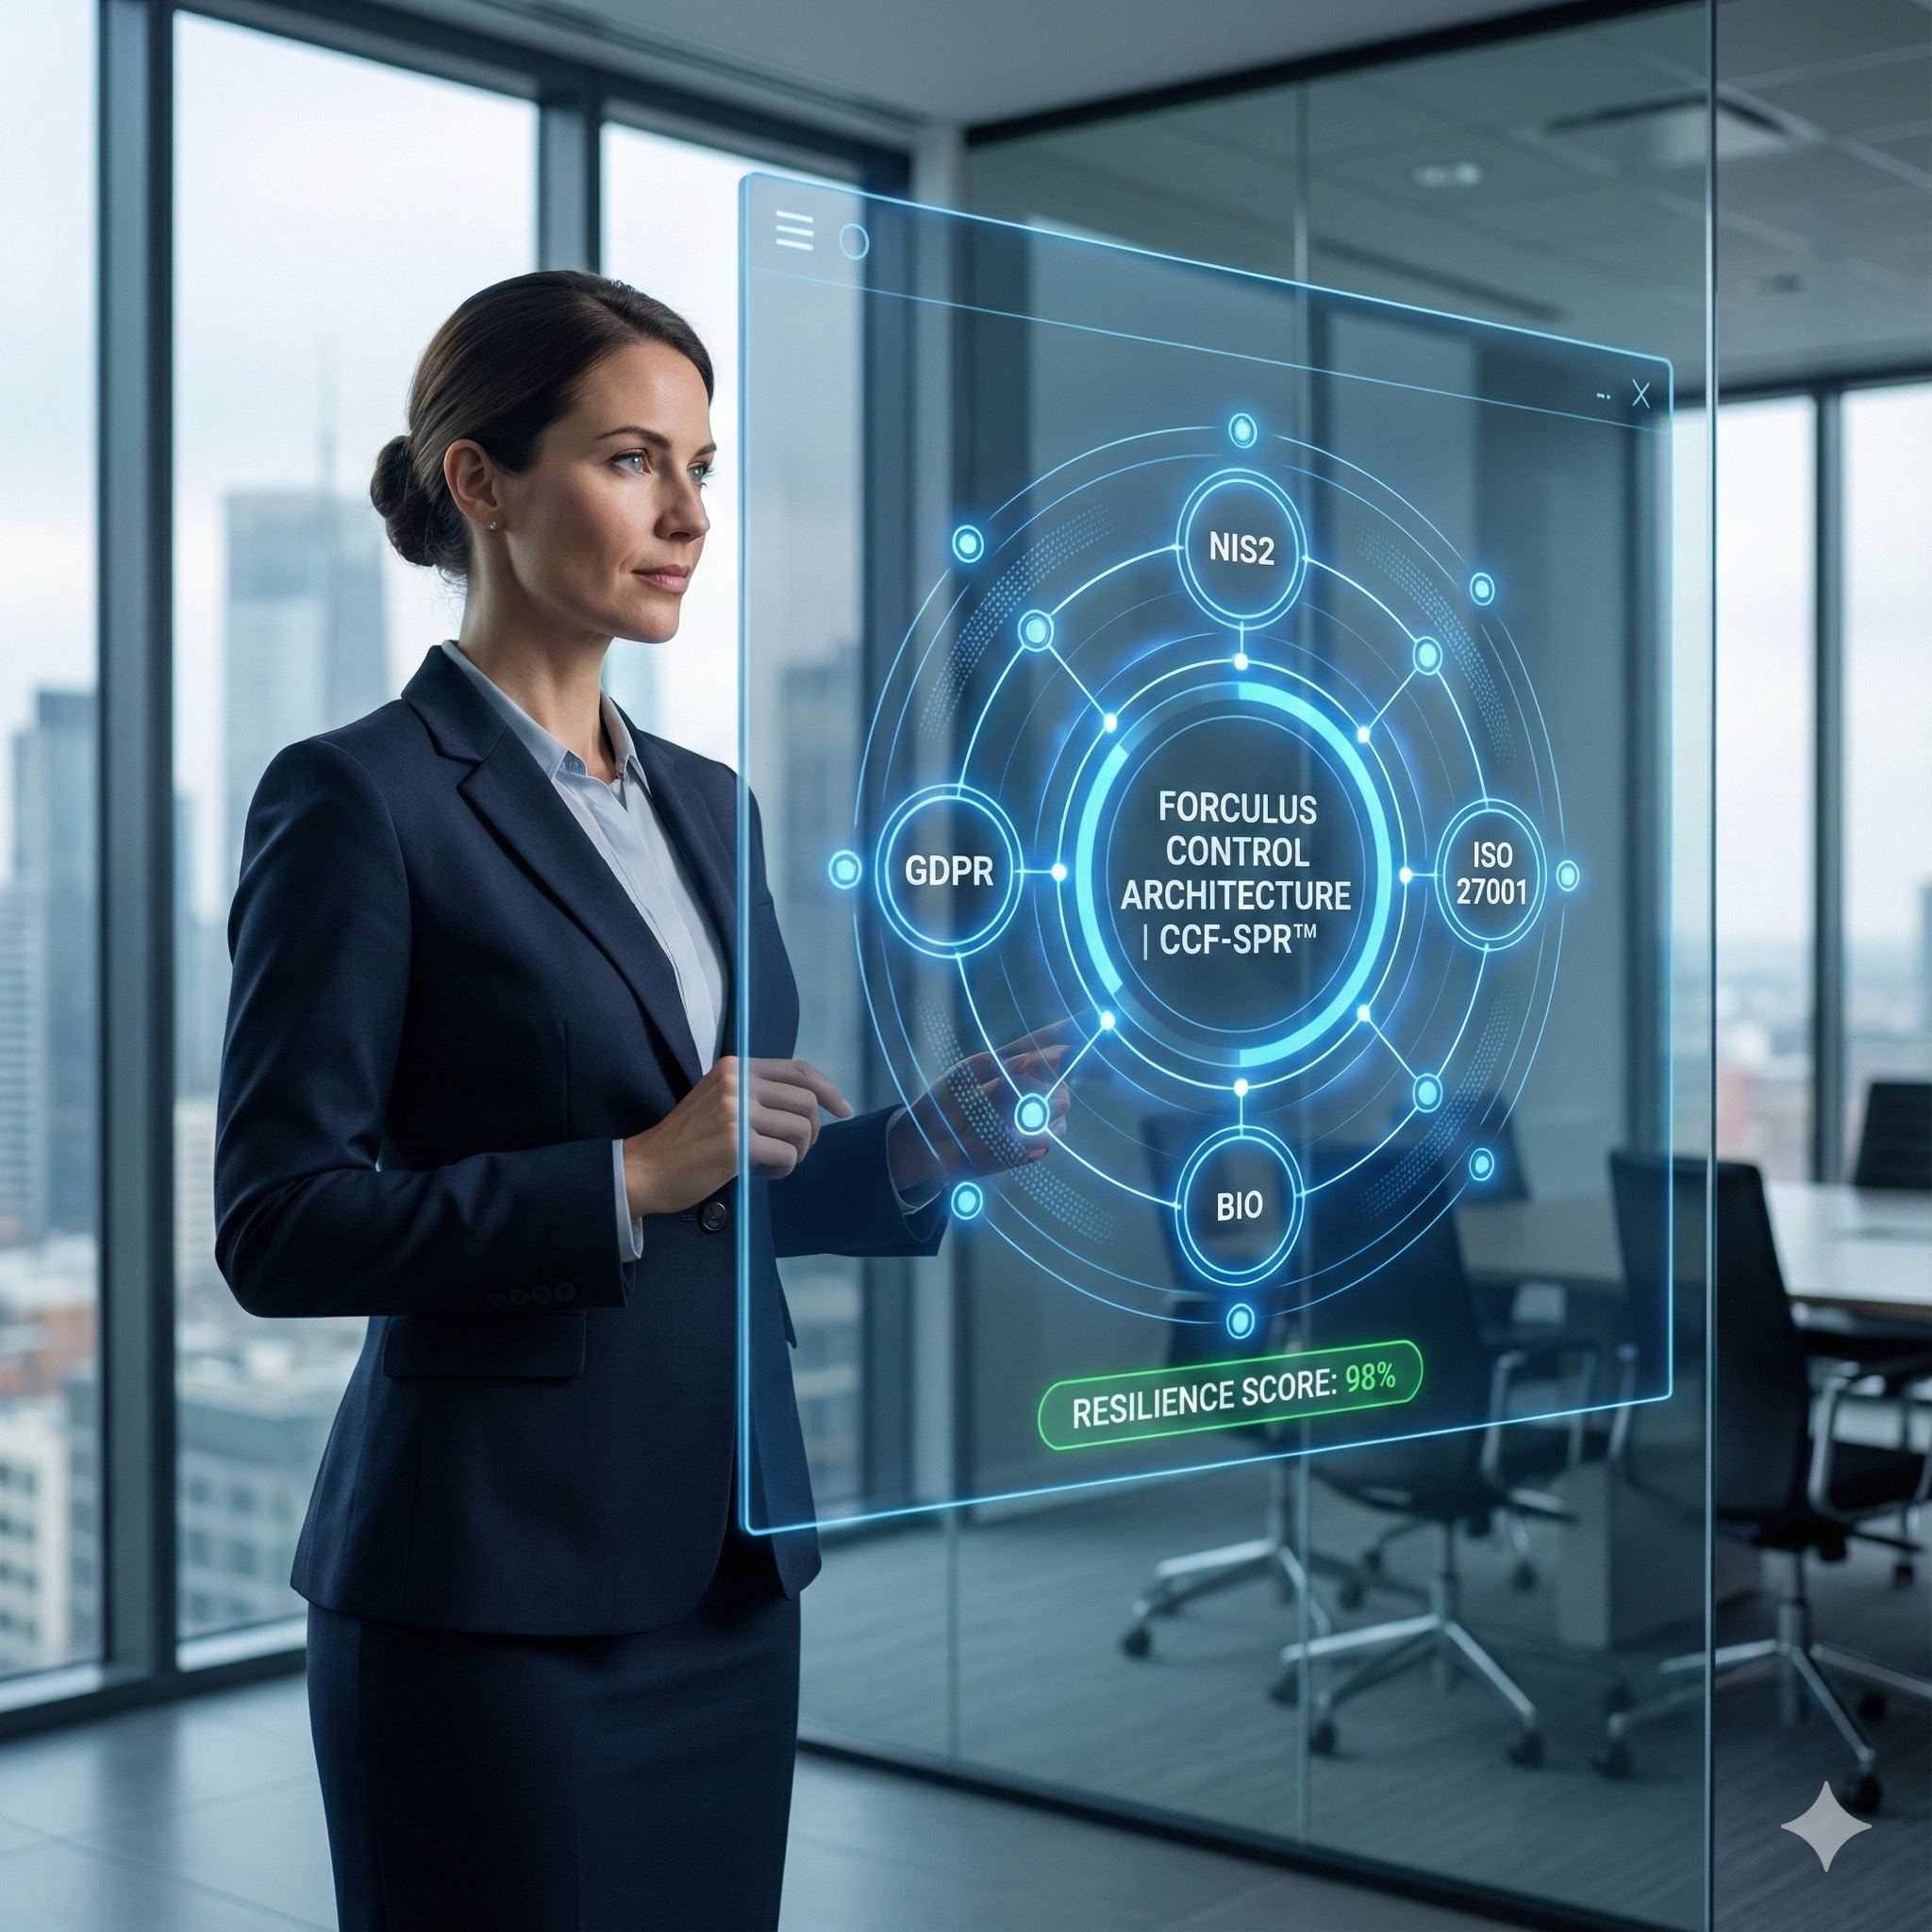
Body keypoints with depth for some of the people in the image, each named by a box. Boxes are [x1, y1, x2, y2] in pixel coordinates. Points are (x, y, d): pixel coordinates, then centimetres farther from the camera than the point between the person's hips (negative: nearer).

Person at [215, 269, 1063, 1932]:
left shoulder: (707, 804, 12)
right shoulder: (359, 800, -10)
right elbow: (281, 1230, -14)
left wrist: (920, 1151, 0)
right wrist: (631, 1178, -20)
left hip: (726, 1562, 7)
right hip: (498, 1588, -7)